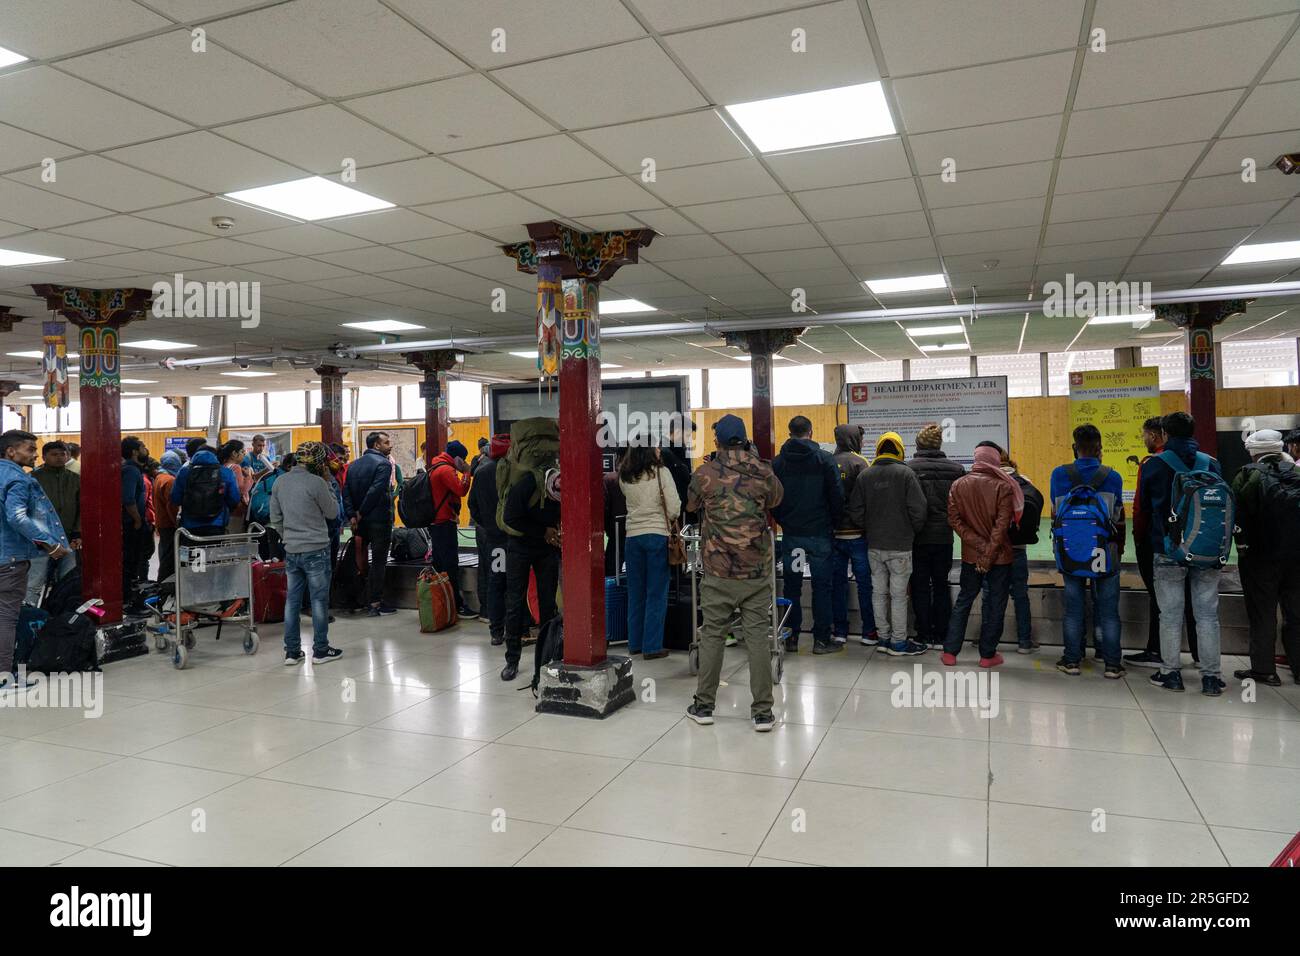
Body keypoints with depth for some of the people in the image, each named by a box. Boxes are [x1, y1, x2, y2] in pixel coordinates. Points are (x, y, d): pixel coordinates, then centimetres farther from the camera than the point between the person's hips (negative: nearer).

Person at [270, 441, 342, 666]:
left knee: (292, 600, 10)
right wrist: (327, 485, 3)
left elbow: (275, 519, 10)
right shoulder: (316, 483, -15)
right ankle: (320, 650, 9)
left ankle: (292, 651, 15)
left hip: (291, 552, 6)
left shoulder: (279, 482, 5)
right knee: (319, 600, 3)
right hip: (316, 549, -6)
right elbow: (332, 512, -3)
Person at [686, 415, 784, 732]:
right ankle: (762, 712, 10)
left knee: (711, 636, 10)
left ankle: (703, 706, 19)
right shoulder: (764, 474, -2)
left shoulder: (705, 474, -6)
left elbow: (690, 505, 12)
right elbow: (777, 498, 20)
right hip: (757, 573, 1)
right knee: (758, 638, 5)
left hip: (718, 572, -1)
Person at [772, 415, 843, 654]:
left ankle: (791, 638, 14)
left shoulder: (777, 462, 2)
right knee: (821, 586, 5)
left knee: (792, 587, 10)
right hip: (819, 533, -2)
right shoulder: (825, 459, -5)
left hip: (790, 534, 2)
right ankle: (821, 639, 8)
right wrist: (833, 524, 6)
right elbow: (837, 496, -6)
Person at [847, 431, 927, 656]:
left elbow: (856, 510, 2)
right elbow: (918, 509, -13)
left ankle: (884, 637, 20)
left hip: (873, 546, 4)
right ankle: (898, 642, 8)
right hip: (900, 545, -4)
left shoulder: (865, 475, 2)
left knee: (879, 592, 12)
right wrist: (913, 532, 4)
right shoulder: (906, 473, -10)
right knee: (899, 594, 2)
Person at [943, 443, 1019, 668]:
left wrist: (979, 544, -10)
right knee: (995, 604, 9)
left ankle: (950, 652, 14)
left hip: (970, 555, 3)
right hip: (999, 556, -3)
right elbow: (1001, 525, -16)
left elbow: (954, 520, -7)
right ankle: (987, 655, 15)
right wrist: (989, 554, -13)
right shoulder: (1003, 487, -11)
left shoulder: (958, 485, -1)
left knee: (964, 600, 14)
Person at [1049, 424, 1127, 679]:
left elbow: (1055, 513, 4)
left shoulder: (1059, 475, -5)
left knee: (1073, 608, 10)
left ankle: (1071, 660, 16)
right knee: (1108, 611, 8)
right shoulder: (1112, 476, -6)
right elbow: (1118, 517, 2)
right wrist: (1119, 549, 15)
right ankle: (1112, 664, 13)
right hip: (1106, 553, -1)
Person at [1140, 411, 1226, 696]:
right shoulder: (1211, 463, 2)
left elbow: (1144, 506, 5)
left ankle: (1171, 673, 12)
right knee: (1207, 615, 8)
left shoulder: (1153, 465, -5)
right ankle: (1211, 677, 11)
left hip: (1168, 552, -2)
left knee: (1170, 615, 6)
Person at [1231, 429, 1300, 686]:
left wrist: (1242, 543, -3)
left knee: (1262, 613, 5)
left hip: (1260, 556, -4)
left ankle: (1264, 668, 9)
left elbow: (1238, 512, -12)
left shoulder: (1248, 475, -11)